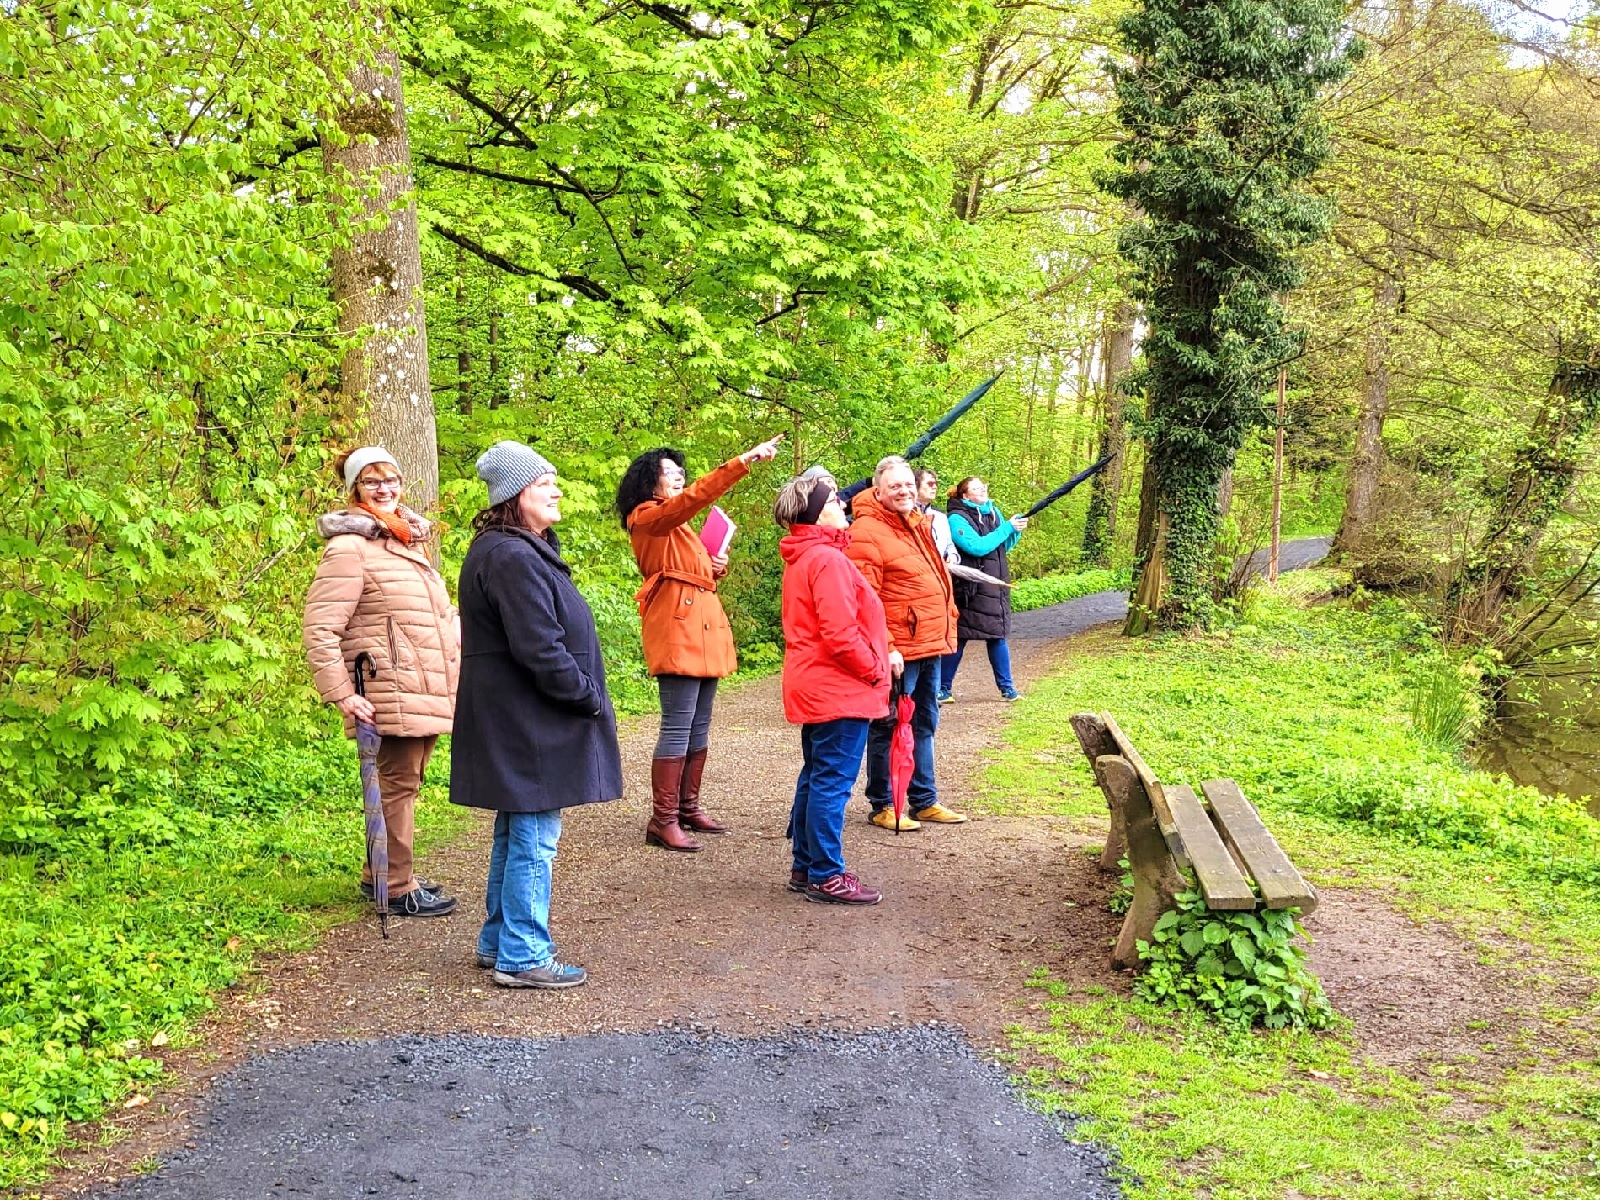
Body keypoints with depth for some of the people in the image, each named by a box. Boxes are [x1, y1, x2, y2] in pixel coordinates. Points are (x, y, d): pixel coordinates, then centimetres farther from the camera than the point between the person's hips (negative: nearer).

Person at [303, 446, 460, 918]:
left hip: (429, 691, 9)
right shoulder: (350, 547, -12)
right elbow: (319, 629, -17)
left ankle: (381, 874, 30)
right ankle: (398, 889, 10)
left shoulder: (410, 539, 16)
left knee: (407, 782, 16)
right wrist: (342, 695, -19)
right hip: (393, 694, -9)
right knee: (398, 784, -1)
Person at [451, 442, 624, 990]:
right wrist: (591, 699, -14)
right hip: (527, 723, -11)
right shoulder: (513, 558, -20)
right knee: (534, 838, -4)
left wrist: (587, 697, 14)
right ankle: (523, 957, 3)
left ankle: (499, 940, 28)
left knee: (516, 833, 18)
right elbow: (539, 649, -24)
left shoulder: (521, 550, 15)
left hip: (516, 721, 11)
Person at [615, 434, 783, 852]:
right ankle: (663, 820, -8)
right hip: (677, 627, -10)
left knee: (699, 726, 12)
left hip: (702, 626, 10)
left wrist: (716, 566, 9)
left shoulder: (677, 524, 25)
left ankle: (688, 808, 20)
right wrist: (745, 460, -30)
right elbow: (697, 495, -24)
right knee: (678, 726, -11)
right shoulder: (648, 517, -7)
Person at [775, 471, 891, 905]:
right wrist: (875, 670, -10)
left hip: (813, 688, 11)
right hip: (840, 690, -11)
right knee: (832, 781, -5)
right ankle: (826, 876, 0)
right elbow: (840, 635, -23)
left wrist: (874, 664, 14)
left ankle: (805, 868, 24)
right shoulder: (828, 560, -18)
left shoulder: (800, 559, 14)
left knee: (815, 777, 16)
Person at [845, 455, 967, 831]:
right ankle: (882, 806, 11)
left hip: (931, 646, 9)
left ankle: (924, 800, 27)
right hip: (897, 651, -9)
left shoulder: (918, 524, 13)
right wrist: (885, 648, -23)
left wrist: (947, 628, 19)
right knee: (889, 729, 1)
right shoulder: (867, 532, -15)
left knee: (924, 725, 17)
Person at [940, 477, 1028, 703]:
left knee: (998, 636, 9)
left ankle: (1006, 687, 16)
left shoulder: (994, 512, 10)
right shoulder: (957, 519, -11)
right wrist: (1007, 527, -18)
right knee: (958, 639, -1)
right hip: (969, 589, -6)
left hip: (996, 587, 6)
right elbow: (978, 547, -22)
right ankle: (943, 688, 8)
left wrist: (1016, 530, -4)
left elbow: (1005, 546, 16)